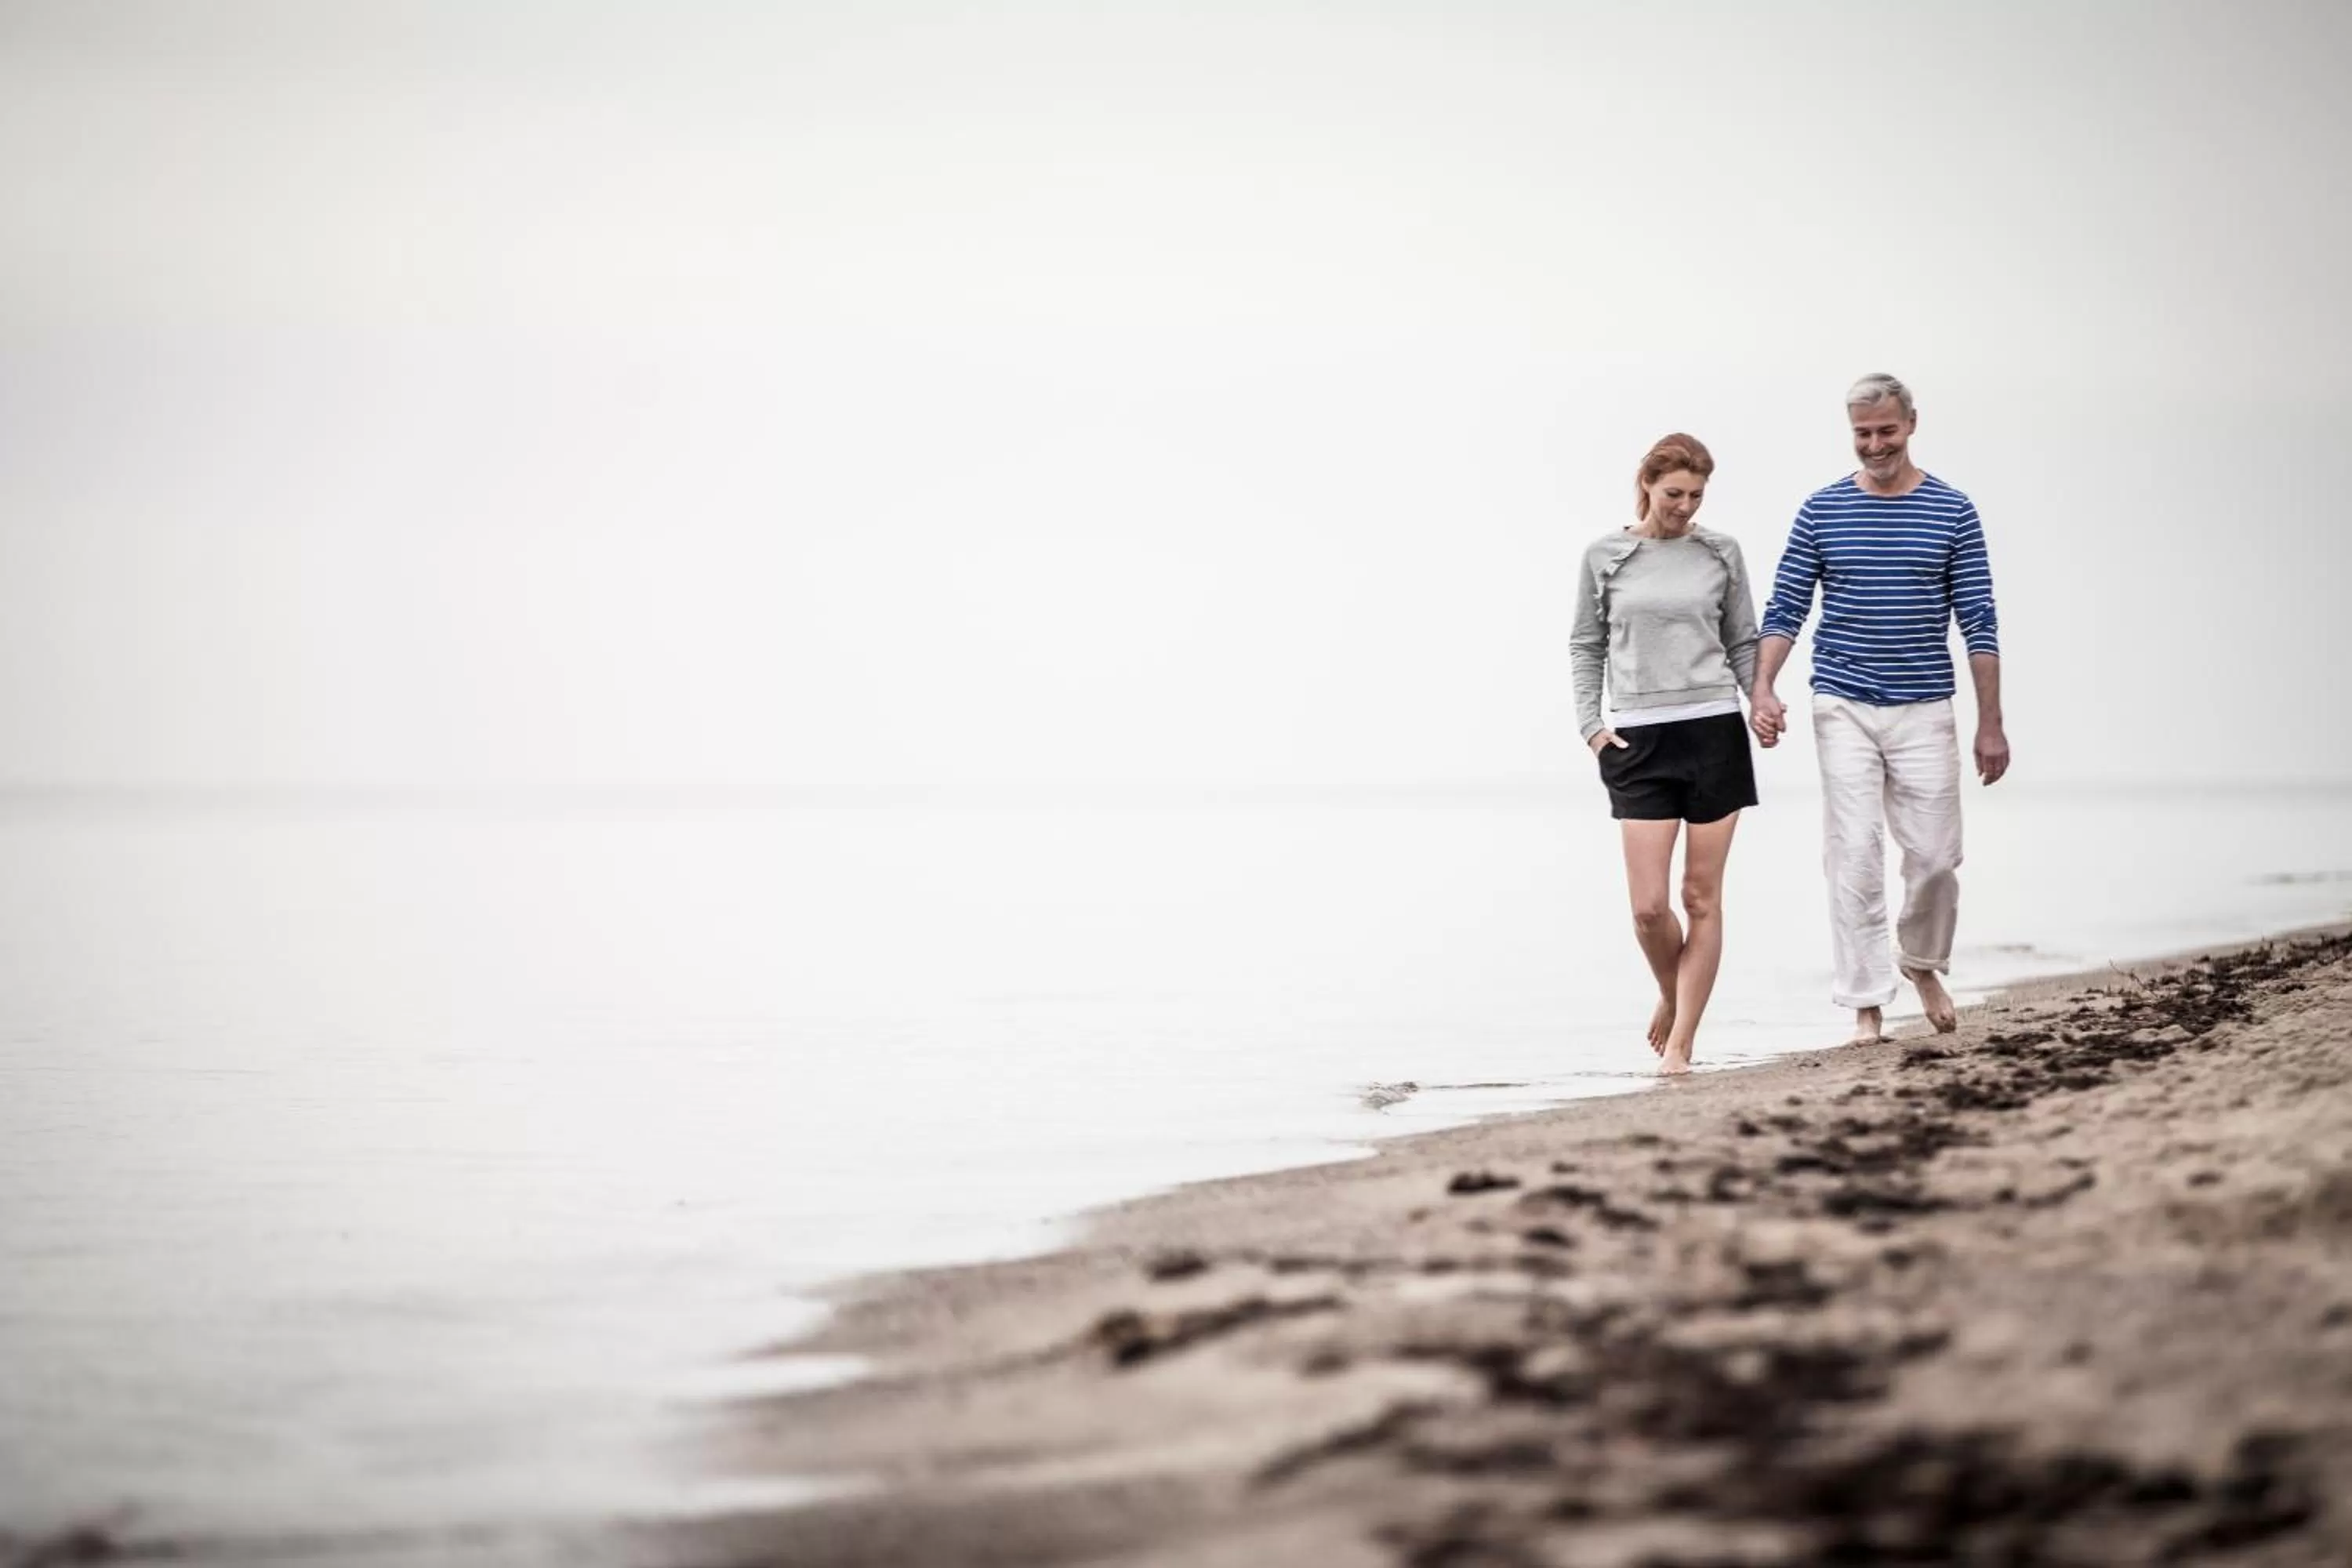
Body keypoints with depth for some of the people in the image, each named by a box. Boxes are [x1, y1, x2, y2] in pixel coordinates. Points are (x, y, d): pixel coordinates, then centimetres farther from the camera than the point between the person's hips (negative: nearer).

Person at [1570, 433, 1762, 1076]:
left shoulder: (1720, 553, 6)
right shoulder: (1605, 557, 4)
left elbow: (1744, 642, 12)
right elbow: (1586, 645, 11)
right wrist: (1590, 722, 1)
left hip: (1714, 732, 1)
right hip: (1639, 739, -1)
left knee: (1702, 898, 0)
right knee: (1649, 906, -6)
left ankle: (1680, 1041, 7)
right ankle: (1670, 995, 24)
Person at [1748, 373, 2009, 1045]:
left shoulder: (1953, 513, 1)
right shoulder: (1821, 511, 2)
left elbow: (1979, 624, 1)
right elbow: (1785, 610, 3)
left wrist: (1991, 724, -2)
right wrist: (1762, 689, -12)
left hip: (1924, 711, 0)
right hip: (1844, 710, 0)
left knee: (1935, 855, 2)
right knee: (1854, 857, -5)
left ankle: (1922, 962, 30)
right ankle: (1866, 1003, 0)